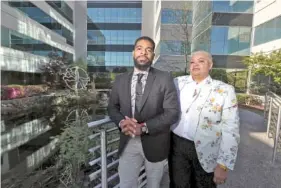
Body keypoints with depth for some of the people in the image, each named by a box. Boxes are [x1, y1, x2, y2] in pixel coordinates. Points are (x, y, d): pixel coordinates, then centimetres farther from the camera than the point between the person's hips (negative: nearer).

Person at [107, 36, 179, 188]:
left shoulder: (165, 79, -8)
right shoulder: (120, 80, 2)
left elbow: (173, 112, -13)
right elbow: (112, 107, 7)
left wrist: (144, 127, -22)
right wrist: (121, 122, -15)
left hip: (154, 143, -1)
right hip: (127, 143, 2)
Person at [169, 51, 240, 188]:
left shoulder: (225, 91, -8)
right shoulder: (178, 82, -1)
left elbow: (230, 130, -10)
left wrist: (223, 165, -12)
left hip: (205, 152, -1)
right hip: (177, 145, 2)